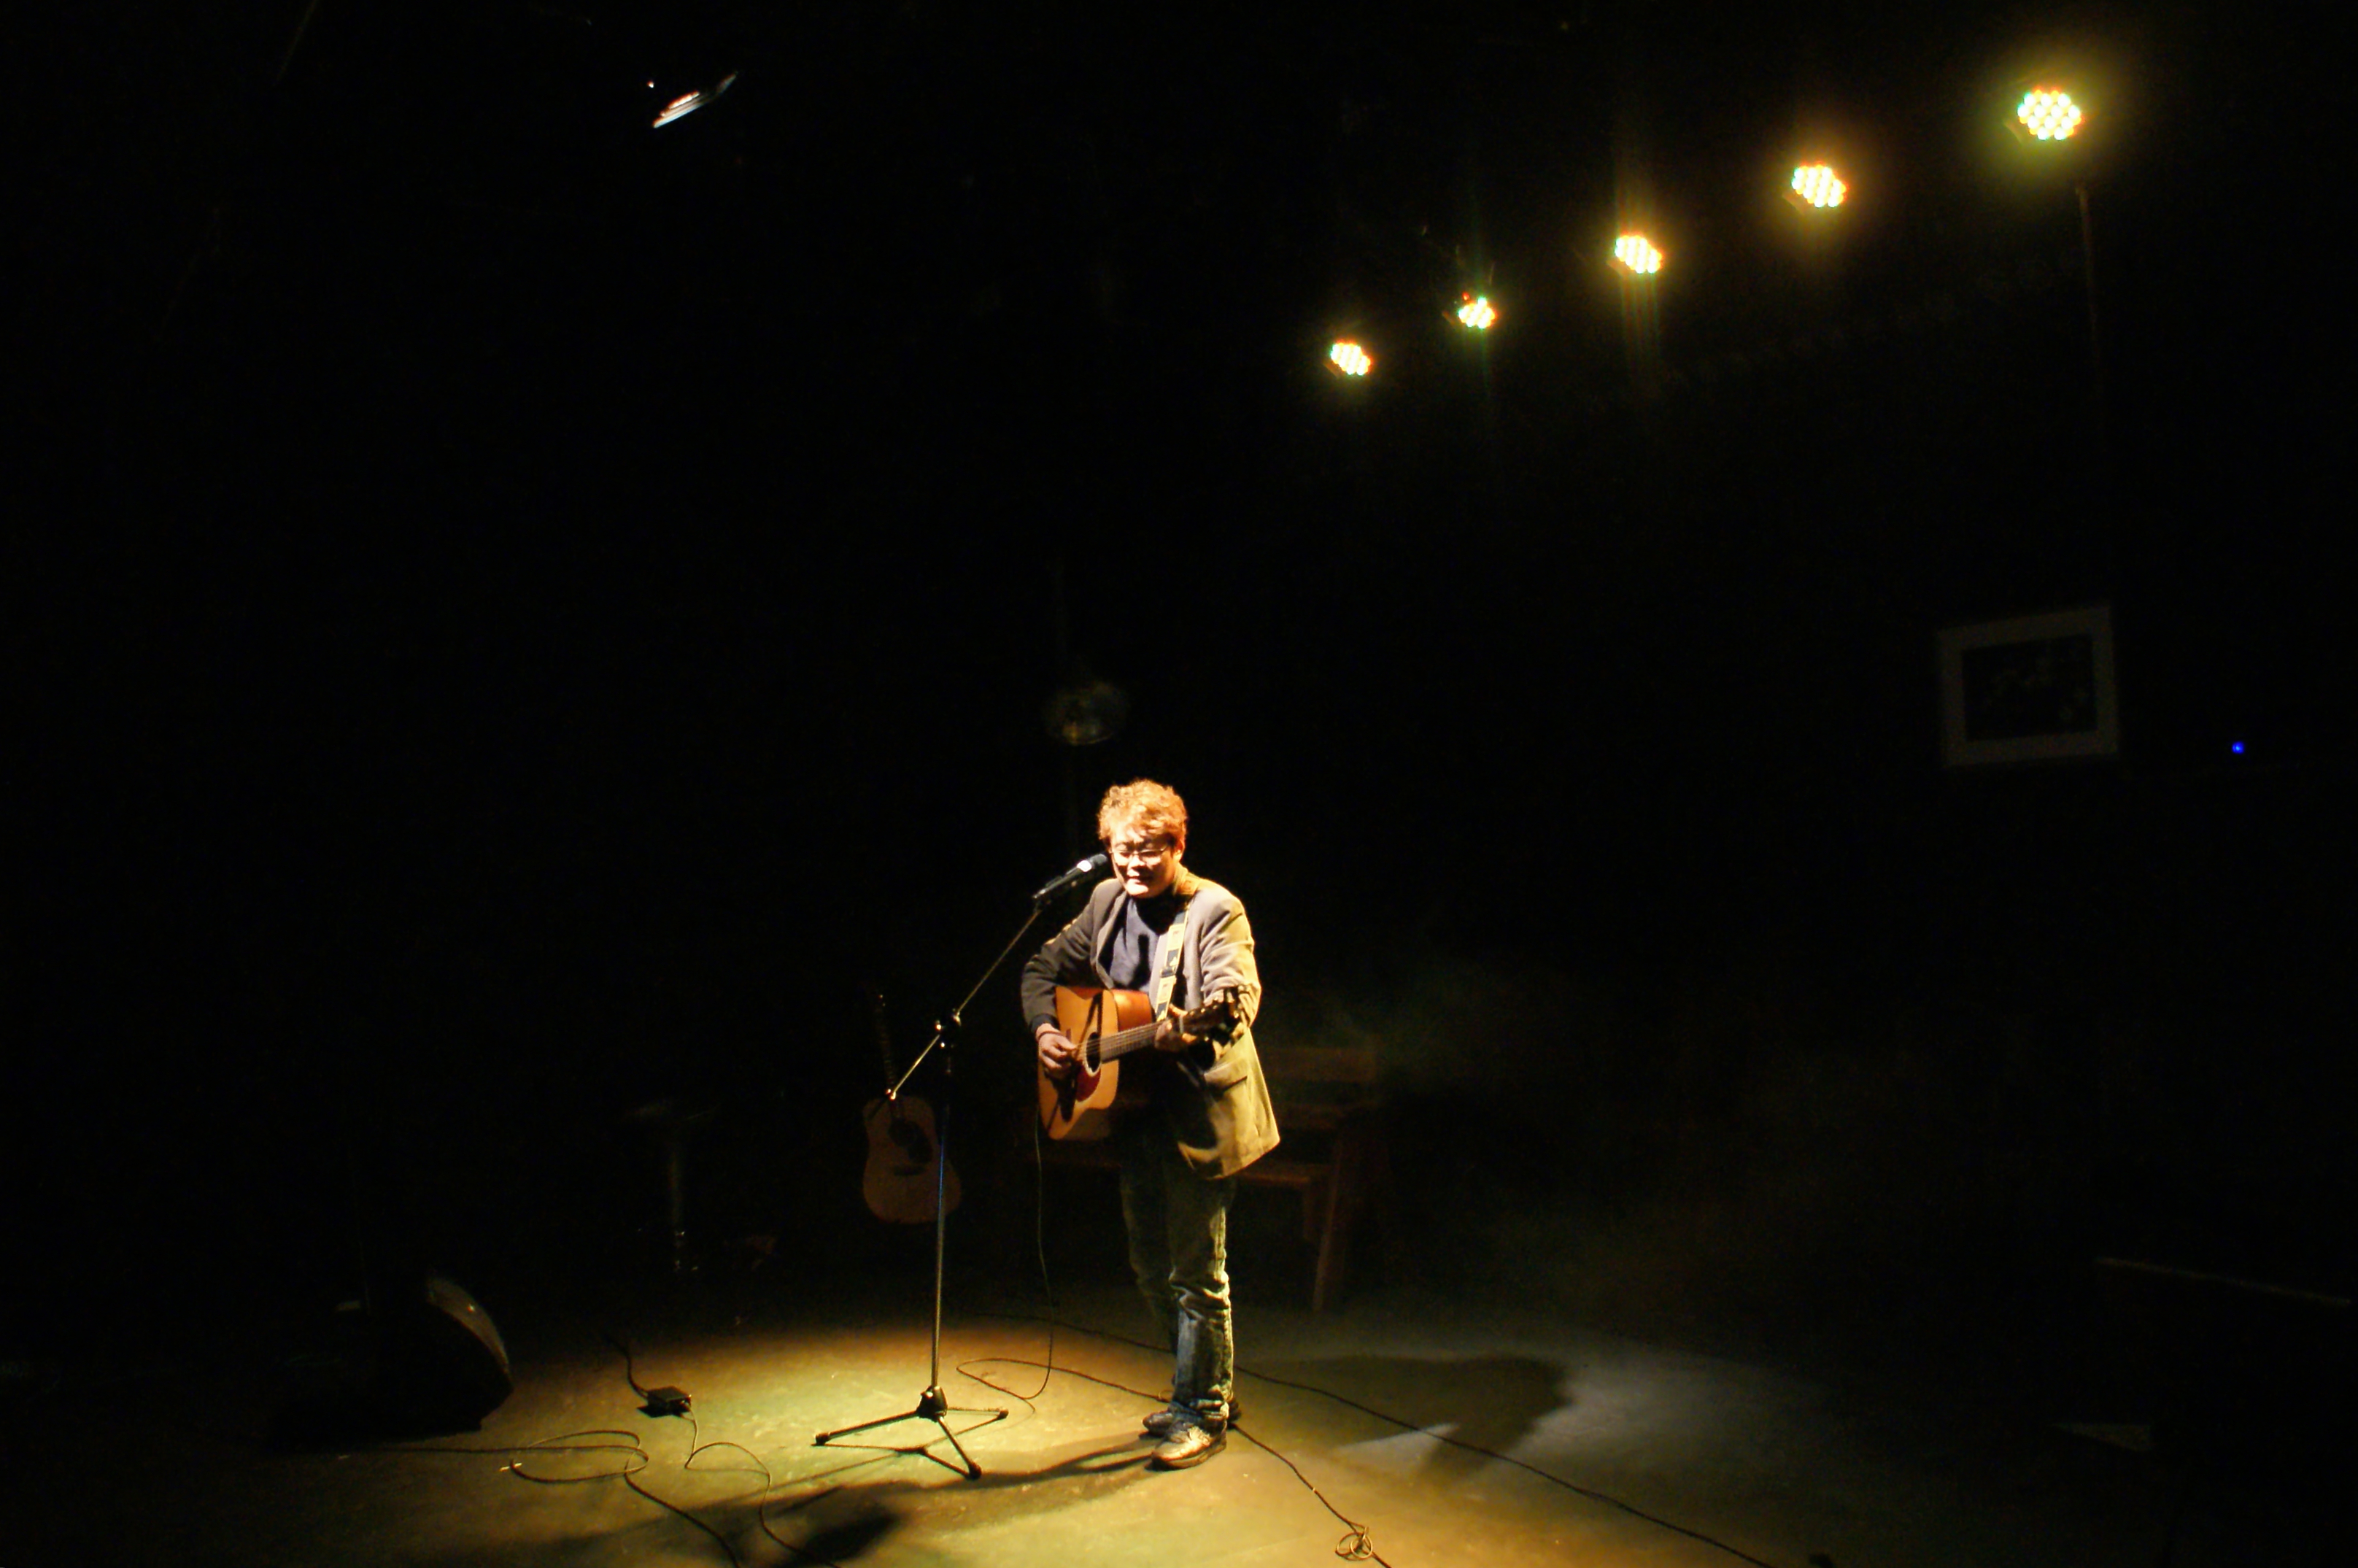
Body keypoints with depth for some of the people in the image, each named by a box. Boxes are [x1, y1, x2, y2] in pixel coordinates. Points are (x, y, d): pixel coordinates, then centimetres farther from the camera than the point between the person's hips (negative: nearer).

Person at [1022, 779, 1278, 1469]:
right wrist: (1045, 1030, -3)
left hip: (1200, 1117, -8)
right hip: (1136, 1110, 8)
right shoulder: (1107, 902, 7)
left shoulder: (1215, 910, -14)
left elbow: (1241, 994, -27)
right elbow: (1044, 968, 15)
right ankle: (1213, 1384, 37)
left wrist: (1190, 1032, -47)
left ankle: (1202, 1412, 20)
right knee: (1150, 1265, 18)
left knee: (1196, 1273, 2)